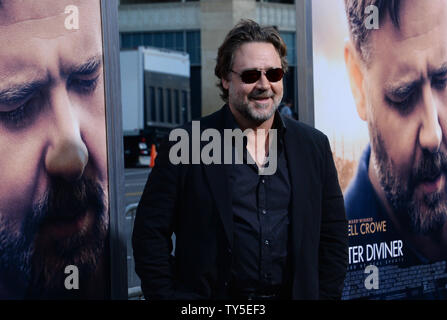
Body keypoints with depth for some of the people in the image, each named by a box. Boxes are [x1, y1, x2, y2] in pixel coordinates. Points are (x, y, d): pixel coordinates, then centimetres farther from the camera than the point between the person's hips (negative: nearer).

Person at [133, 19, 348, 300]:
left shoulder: (314, 145, 5)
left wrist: (325, 295, -1)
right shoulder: (185, 147, -6)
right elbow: (150, 235, -6)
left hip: (296, 293, 3)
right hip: (212, 296, -3)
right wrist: (169, 295, -12)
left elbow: (334, 235, 8)